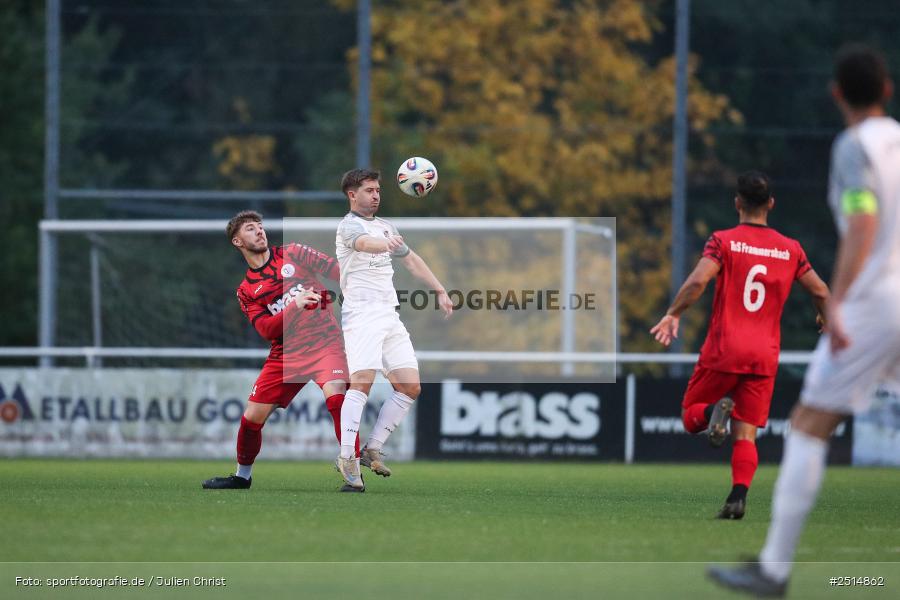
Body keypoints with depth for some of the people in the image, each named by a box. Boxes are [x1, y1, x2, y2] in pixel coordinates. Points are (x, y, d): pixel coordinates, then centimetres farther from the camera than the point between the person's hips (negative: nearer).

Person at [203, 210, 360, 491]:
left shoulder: (292, 253, 5)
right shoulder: (246, 290, 8)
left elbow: (337, 271, 1)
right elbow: (266, 329, -5)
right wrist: (295, 305, -20)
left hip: (324, 340, -3)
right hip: (285, 353, 3)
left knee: (335, 395, -29)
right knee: (252, 417, 2)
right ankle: (242, 476, 29)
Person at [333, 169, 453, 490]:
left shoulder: (384, 226, 21)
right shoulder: (350, 225, -6)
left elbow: (411, 260, 32)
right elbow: (365, 242, -30)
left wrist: (440, 291, 28)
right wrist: (386, 243, -52)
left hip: (389, 316, 8)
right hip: (361, 315, -8)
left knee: (410, 387, 1)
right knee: (362, 381, -23)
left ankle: (372, 450, 8)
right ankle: (346, 458, -25)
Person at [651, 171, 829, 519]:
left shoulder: (723, 241, -3)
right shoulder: (791, 249, 7)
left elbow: (697, 282, -17)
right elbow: (820, 292, 10)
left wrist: (673, 315, -5)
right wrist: (825, 317, 32)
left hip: (723, 350, -2)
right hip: (765, 354, 2)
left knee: (690, 417, 12)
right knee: (746, 435, 3)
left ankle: (715, 411, -21)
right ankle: (739, 495, -17)